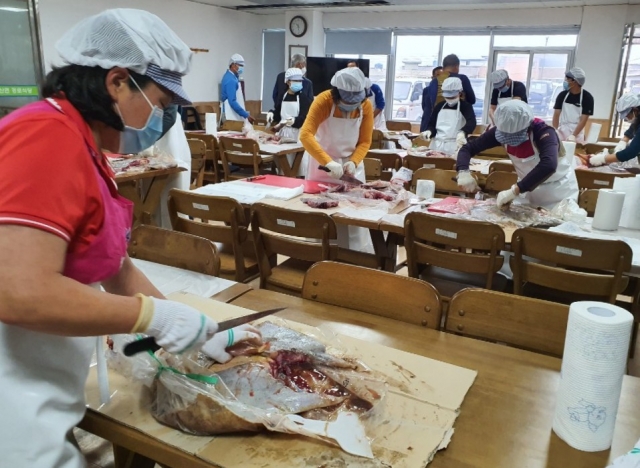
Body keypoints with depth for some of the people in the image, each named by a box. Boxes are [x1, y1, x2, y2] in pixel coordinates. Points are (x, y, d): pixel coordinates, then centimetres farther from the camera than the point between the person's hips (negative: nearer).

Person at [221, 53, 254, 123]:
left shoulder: (231, 77, 13)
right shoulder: (230, 80, -17)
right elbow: (232, 102, -24)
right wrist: (246, 115, -24)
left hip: (235, 114, 10)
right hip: (232, 116, -10)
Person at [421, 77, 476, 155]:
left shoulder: (465, 106, 0)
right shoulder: (440, 106, 15)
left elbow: (472, 122, -18)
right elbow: (432, 125, 17)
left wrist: (462, 132, -40)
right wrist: (429, 131, -8)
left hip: (455, 146, -5)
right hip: (437, 145, 5)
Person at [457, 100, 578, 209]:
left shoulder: (543, 132, -30)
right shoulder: (503, 130, -17)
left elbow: (549, 165, -50)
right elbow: (468, 148, -12)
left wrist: (515, 190, -54)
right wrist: (463, 172, -31)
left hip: (559, 190, -4)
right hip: (530, 188, 4)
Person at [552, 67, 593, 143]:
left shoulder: (587, 97, -7)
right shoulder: (562, 95, 1)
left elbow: (583, 119, -11)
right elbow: (556, 114, -3)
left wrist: (573, 135, -21)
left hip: (577, 133, -2)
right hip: (561, 131, 2)